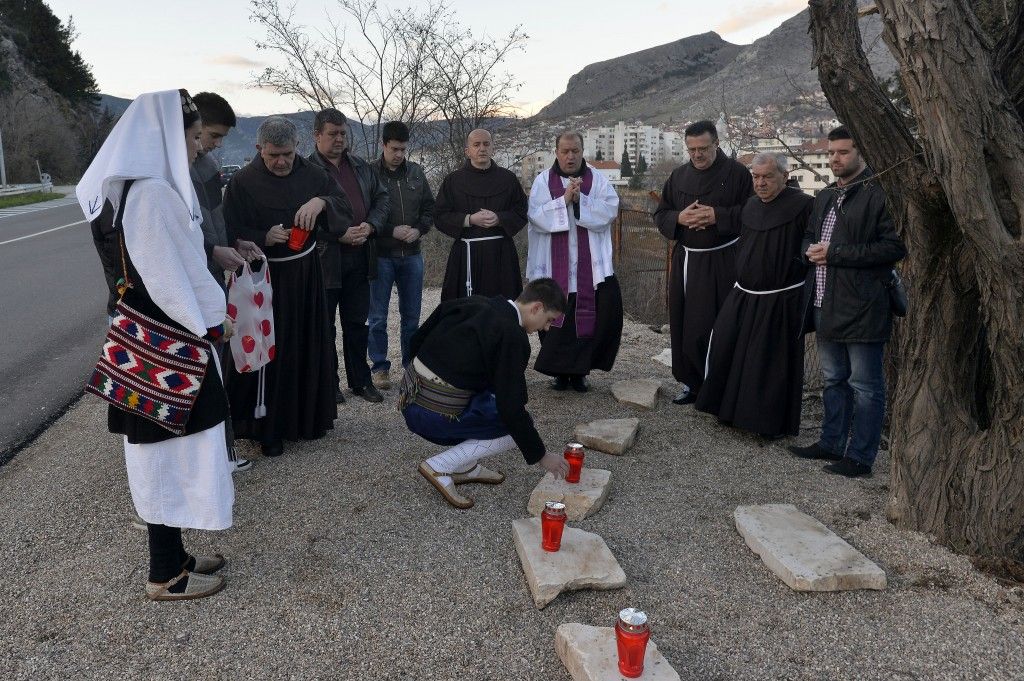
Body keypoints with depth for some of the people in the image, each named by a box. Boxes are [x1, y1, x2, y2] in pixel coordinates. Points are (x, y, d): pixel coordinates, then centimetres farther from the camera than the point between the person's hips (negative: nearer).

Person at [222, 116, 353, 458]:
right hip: (265, 278, -4)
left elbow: (344, 205, -1)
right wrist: (265, 238, -26)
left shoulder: (311, 174, 2)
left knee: (309, 347, 13)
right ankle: (266, 427, 11)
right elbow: (232, 234, -8)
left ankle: (309, 416, 30)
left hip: (306, 275, 4)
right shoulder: (243, 182, -8)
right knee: (269, 351, -1)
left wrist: (321, 202, -22)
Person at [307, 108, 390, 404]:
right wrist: (339, 235, -20)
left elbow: (382, 197, 14)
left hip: (359, 257, 6)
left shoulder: (361, 166, 13)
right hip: (324, 258, -5)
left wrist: (370, 226, -4)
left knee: (357, 323, 15)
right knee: (325, 326, 7)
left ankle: (361, 380, 26)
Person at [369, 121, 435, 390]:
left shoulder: (415, 172, 6)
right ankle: (380, 367, 15)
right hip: (381, 255, -4)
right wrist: (392, 231, -17)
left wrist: (418, 229, -7)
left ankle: (412, 363, 24)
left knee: (411, 315, 12)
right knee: (378, 317, 4)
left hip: (411, 254, 4)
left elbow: (429, 208, 11)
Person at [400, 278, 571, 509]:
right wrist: (540, 456, -2)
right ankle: (440, 466, -2)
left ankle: (465, 467, 23)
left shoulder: (473, 303, 8)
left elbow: (417, 340, 14)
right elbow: (511, 408, -14)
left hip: (408, 394, 8)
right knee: (516, 427, 5)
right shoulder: (512, 337, -14)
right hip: (436, 415, -8)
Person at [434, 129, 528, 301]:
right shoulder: (453, 181, 7)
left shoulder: (508, 179, 10)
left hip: (501, 254, 1)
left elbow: (521, 213, 7)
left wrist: (499, 219, -12)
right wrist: (470, 220, -12)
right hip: (466, 254, -1)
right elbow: (440, 216, 2)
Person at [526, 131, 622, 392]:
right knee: (555, 318, 4)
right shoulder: (543, 181, 5)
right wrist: (564, 199, -17)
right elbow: (537, 216, -8)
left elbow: (610, 210, -7)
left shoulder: (598, 180, 6)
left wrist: (579, 199, -17)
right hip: (554, 267, 0)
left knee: (589, 317, -2)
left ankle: (578, 370, 12)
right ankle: (560, 371, 18)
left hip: (590, 266, 0)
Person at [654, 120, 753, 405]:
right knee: (684, 324, 8)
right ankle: (692, 382, 22)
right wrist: (679, 218, -8)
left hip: (721, 262, -5)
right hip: (685, 261, 5)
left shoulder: (736, 173, -3)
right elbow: (661, 214, 13)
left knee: (716, 326, -4)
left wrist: (717, 216, -18)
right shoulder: (679, 176, 10)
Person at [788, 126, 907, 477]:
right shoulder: (825, 196, 16)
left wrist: (835, 253, -17)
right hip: (826, 305, 8)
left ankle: (860, 456, 12)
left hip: (862, 308, -8)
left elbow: (895, 246, -18)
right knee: (833, 380, 18)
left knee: (865, 385, 2)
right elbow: (809, 236, 27)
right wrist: (811, 250, 2)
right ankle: (831, 443, 31)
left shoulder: (880, 194, -10)